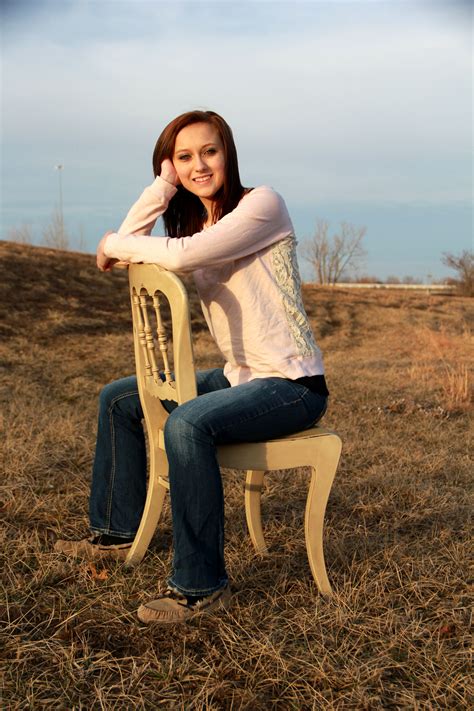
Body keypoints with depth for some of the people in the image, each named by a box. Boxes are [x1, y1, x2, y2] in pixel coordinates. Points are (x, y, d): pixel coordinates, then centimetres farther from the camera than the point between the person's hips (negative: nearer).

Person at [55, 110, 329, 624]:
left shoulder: (262, 204, -13)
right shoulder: (193, 220, 12)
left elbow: (181, 256, -26)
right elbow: (121, 251, -1)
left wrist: (114, 244, -8)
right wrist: (163, 184, -5)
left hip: (292, 385, -9)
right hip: (238, 376, 9)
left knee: (186, 423, -34)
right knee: (118, 399, 15)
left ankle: (200, 585, -21)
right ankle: (117, 531, 27)